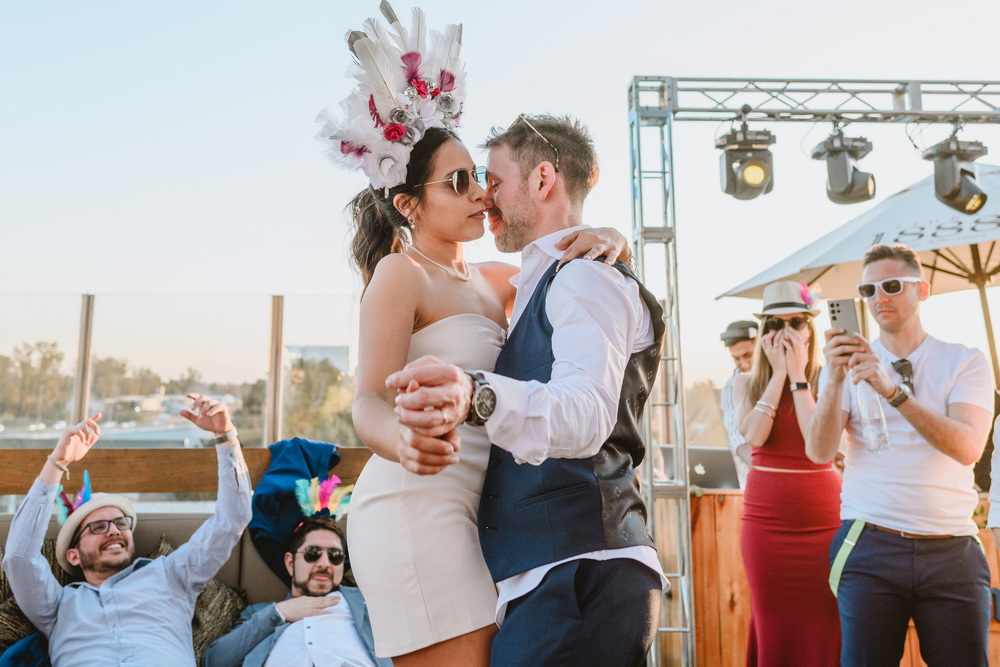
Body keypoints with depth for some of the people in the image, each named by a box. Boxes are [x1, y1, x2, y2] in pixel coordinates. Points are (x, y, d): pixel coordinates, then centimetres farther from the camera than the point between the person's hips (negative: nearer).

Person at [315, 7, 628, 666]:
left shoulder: (490, 282, 18)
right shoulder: (401, 272, -4)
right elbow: (370, 400, -15)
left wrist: (608, 240, -2)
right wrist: (405, 442, -38)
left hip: (467, 509, 8)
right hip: (418, 503, -7)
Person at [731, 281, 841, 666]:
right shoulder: (746, 383, 5)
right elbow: (753, 436, -13)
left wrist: (798, 377, -12)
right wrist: (778, 374, -9)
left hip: (823, 518, -1)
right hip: (766, 520, 1)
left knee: (824, 624, 1)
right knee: (773, 623, 6)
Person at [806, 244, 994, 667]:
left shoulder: (966, 361, 3)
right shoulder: (847, 361, 5)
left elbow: (968, 448, -15)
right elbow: (820, 453, -8)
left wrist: (893, 390, -26)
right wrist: (835, 378, -21)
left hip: (953, 550, 0)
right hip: (871, 547, 0)